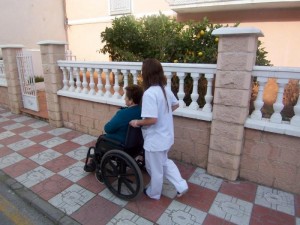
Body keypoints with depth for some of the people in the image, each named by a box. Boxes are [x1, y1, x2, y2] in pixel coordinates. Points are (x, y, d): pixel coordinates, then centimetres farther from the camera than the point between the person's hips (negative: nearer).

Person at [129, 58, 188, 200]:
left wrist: (137, 122, -13)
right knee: (164, 162, 29)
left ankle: (154, 193, 38)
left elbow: (151, 119, -29)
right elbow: (175, 105, 16)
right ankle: (181, 186, 30)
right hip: (166, 136, 8)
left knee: (155, 168, 15)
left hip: (155, 139, -8)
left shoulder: (149, 93, -26)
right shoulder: (165, 89, 1)